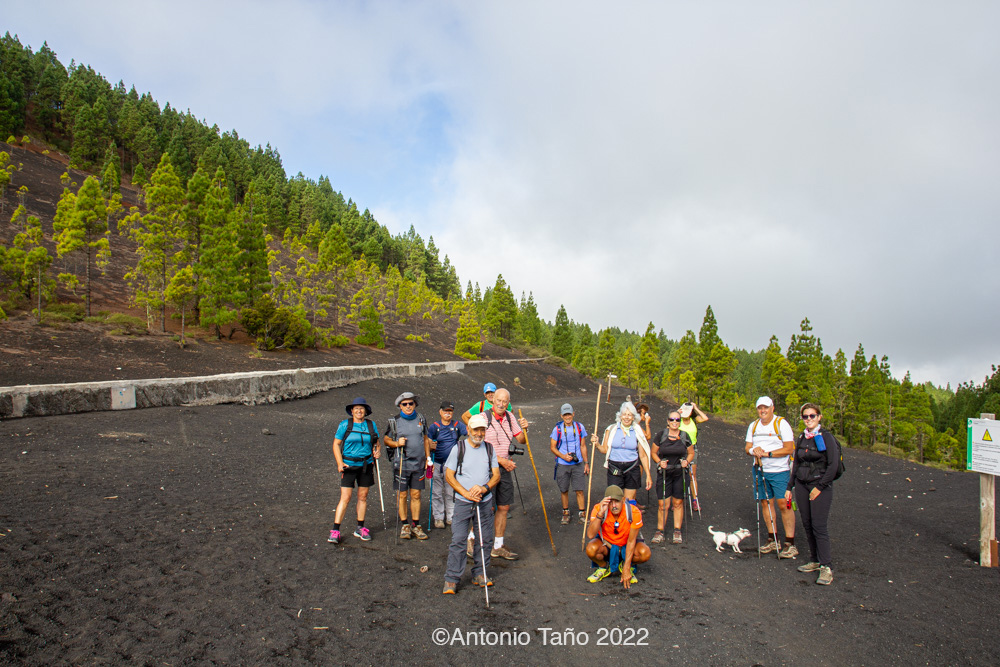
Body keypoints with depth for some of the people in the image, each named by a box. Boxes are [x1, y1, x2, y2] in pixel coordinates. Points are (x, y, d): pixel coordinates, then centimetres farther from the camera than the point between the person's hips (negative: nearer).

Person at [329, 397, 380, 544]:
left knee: (363, 496, 9)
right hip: (349, 465, -3)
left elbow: (376, 443, 14)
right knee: (345, 498, -7)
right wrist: (340, 463, -12)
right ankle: (335, 531, 0)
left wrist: (377, 450, -9)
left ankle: (360, 529, 22)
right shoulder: (344, 425, -3)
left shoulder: (371, 425, 5)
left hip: (366, 465, 3)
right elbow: (336, 444, -1)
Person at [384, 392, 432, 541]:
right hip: (401, 463, -2)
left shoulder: (421, 419, 7)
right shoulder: (394, 421, -1)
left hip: (418, 463, 2)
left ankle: (415, 525, 16)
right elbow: (386, 440, 5)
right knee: (402, 495, 3)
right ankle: (405, 525, 15)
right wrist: (397, 443, -14)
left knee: (416, 495, 6)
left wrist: (428, 457, 12)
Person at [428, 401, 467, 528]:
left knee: (451, 492, 9)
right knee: (437, 492, 3)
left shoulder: (458, 425, 5)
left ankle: (451, 517, 21)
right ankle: (438, 518, 13)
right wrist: (431, 446, -23)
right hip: (437, 464, -1)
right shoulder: (434, 427, 1)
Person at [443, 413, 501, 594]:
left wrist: (484, 488, -13)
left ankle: (480, 574, 23)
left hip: (485, 502, 3)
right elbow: (449, 475, -3)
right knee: (458, 540, -6)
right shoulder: (458, 448, -1)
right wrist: (466, 493, -14)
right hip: (463, 502, -3)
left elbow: (496, 475, 7)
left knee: (484, 539, 8)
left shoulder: (489, 449, 8)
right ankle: (452, 579, 3)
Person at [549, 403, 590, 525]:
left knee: (579, 490, 0)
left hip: (578, 464, 1)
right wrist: (563, 456, -16)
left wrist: (586, 463, 7)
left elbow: (583, 446, 10)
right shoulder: (557, 429, -6)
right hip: (562, 465, -1)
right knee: (564, 490, 10)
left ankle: (582, 514, 12)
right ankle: (565, 513, 26)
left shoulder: (579, 427, 1)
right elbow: (552, 447, -1)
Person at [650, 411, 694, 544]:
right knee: (663, 504, -3)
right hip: (664, 473, -1)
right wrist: (660, 462, -13)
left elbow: (691, 453, 12)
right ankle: (659, 531, 10)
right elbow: (653, 453, 4)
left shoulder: (685, 436, 0)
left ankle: (677, 531, 21)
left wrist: (687, 461, -7)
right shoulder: (660, 435, -4)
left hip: (680, 473, 1)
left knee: (678, 503, 9)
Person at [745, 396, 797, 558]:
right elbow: (748, 448, 11)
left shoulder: (782, 424, -7)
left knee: (784, 505, -8)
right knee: (766, 503, 7)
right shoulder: (753, 426, 11)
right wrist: (753, 450, -13)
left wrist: (767, 454, -19)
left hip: (779, 471, -5)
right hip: (760, 470, 5)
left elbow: (789, 448, -12)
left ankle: (790, 544, -1)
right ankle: (772, 541, 17)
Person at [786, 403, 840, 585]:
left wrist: (819, 487, -13)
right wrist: (790, 487, 15)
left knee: (819, 526, -9)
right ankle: (815, 561, 19)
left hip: (821, 486, -6)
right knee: (807, 525, 8)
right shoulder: (802, 438, 10)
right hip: (802, 486, 6)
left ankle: (827, 567, -3)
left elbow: (833, 464, -12)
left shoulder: (826, 437, -8)